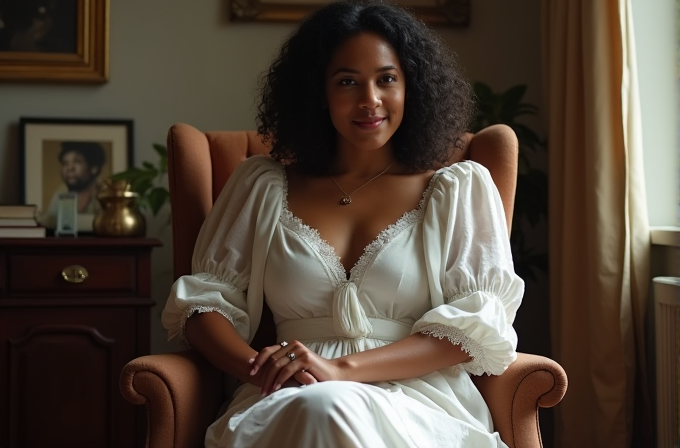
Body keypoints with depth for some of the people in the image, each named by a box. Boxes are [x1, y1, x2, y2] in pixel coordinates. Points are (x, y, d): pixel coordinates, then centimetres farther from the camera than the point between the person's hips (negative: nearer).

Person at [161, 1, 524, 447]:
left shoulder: (461, 189, 12)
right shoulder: (262, 185, 18)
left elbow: (481, 319, 0)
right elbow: (202, 296, 13)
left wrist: (343, 368, -14)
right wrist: (258, 366, -11)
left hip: (419, 404, -1)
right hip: (285, 402, 1)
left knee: (331, 410, -36)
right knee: (313, 410, -37)